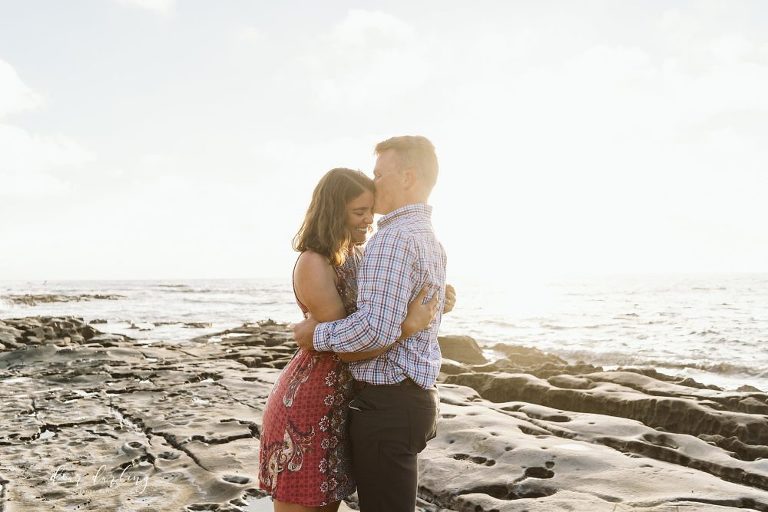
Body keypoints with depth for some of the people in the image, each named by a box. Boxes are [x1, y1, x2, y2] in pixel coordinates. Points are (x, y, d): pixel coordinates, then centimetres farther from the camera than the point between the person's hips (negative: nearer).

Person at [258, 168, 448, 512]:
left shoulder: (355, 256, 8)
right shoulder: (313, 265, -19)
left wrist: (436, 297, -1)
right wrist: (409, 326, -28)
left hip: (340, 402, 8)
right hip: (307, 404, -8)